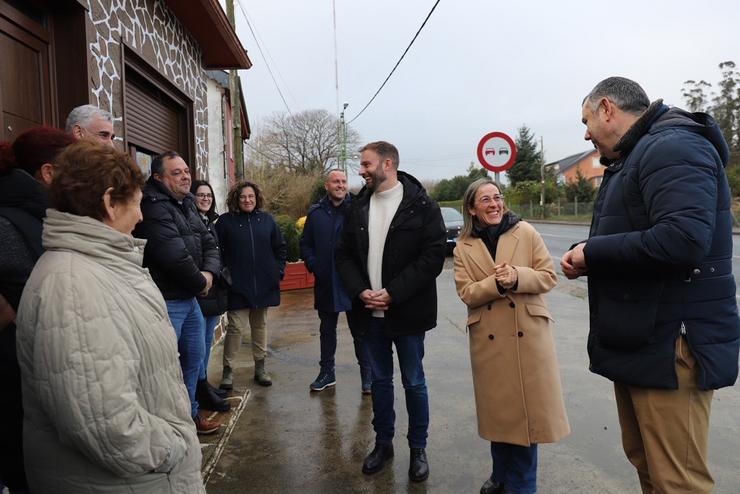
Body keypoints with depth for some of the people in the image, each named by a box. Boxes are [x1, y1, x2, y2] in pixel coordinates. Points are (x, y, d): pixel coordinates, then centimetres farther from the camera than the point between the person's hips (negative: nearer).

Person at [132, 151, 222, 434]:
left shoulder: (187, 206, 14)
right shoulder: (153, 208, -17)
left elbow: (209, 244, 12)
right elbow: (175, 256, -26)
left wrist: (209, 273, -9)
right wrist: (200, 283, -10)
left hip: (190, 298, 10)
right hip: (166, 302, -10)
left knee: (194, 357, 19)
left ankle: (189, 413, 34)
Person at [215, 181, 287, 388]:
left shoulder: (267, 219, 7)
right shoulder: (225, 221, -2)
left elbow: (281, 248, 12)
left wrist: (278, 271, 4)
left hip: (264, 285, 4)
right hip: (237, 287, -3)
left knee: (260, 325, 13)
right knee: (235, 327, -5)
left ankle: (260, 367, 25)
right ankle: (227, 369, 10)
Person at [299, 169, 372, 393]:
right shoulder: (316, 212, 6)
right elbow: (305, 244, 12)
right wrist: (313, 265, 0)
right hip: (325, 284, 4)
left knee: (360, 329, 6)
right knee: (327, 329, 16)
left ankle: (367, 374, 19)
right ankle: (326, 372, 31)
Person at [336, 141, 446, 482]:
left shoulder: (421, 205, -8)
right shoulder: (358, 207, 6)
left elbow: (433, 255, -14)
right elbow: (344, 254, 7)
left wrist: (393, 293, -18)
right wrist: (360, 291, -10)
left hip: (406, 311, -4)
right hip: (370, 312, 4)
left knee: (414, 383, 9)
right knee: (379, 380, 16)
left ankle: (418, 448, 28)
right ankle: (383, 442, 34)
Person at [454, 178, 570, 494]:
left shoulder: (526, 233, -1)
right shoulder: (464, 247, 2)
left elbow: (549, 276, -3)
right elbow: (467, 293, -5)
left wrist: (517, 277, -20)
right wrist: (496, 283, -21)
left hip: (528, 333, -1)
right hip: (489, 338, 1)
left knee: (528, 406, 5)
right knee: (498, 407, 12)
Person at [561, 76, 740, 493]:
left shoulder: (671, 146, -14)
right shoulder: (635, 157, 19)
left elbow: (683, 239, -30)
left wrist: (592, 252, -17)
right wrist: (588, 257, 1)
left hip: (670, 347, -10)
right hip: (637, 342, 10)